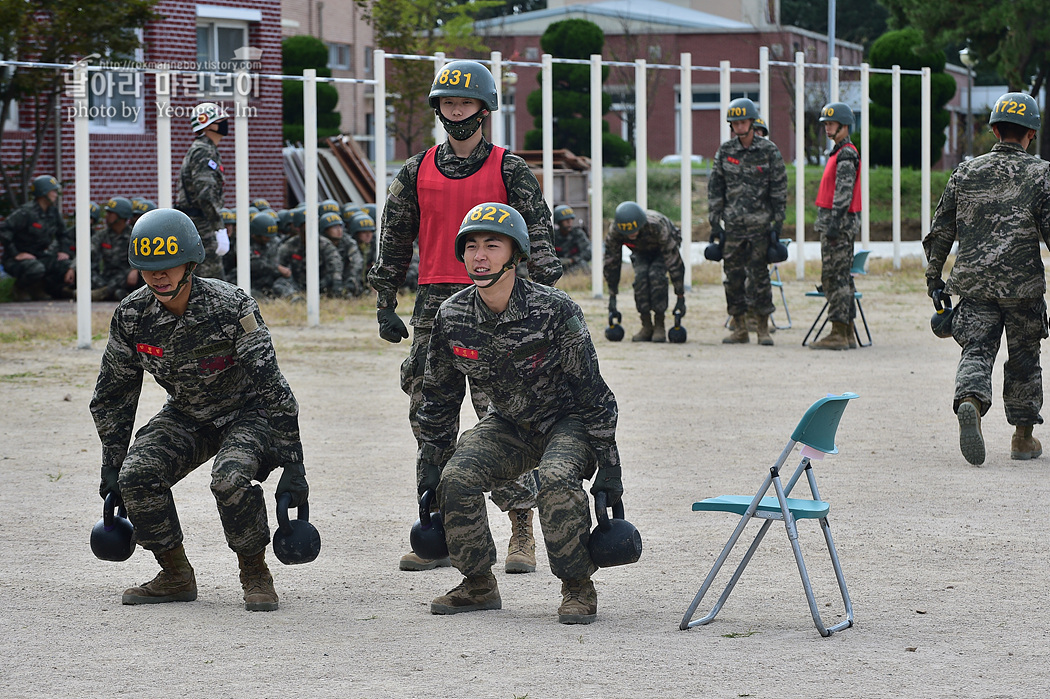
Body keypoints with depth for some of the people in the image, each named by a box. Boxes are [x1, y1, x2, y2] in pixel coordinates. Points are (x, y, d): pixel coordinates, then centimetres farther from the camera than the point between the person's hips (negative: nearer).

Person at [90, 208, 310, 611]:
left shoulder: (231, 308, -27)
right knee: (137, 475, -19)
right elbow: (113, 395, 2)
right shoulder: (131, 316, -14)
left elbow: (273, 389, -24)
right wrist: (111, 467, 4)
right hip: (186, 417, 5)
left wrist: (293, 467, -24)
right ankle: (176, 577, 1)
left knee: (230, 477, -34)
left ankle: (255, 574, -10)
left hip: (248, 412, -5)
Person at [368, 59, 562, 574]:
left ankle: (522, 532, 0)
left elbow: (538, 237, 0)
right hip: (434, 305, 4)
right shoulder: (417, 172, 11)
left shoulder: (510, 171, 2)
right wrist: (386, 307, 12)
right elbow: (394, 242, 16)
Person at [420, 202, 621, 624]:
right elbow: (438, 399, 2)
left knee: (556, 479, -33)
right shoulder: (452, 317, -13)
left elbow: (592, 394, -19)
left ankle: (578, 588, -15)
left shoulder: (554, 311, -25)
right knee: (456, 479, -18)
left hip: (568, 421, -4)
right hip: (508, 424, 5)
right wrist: (430, 468, 3)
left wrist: (608, 467, -18)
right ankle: (479, 585, 2)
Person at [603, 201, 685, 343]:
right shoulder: (614, 231, -33)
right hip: (641, 251, 3)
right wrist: (612, 297, -16)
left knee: (656, 275, -30)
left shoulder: (657, 226, -43)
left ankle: (659, 327, -19)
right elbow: (611, 263, -19)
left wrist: (681, 298, -33)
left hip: (664, 250, -3)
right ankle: (646, 327, -14)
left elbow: (674, 262, -36)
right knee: (640, 276, -26)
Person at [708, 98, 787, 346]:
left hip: (760, 225, -3)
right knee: (733, 277, 3)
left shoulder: (769, 151, -1)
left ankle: (763, 328, 6)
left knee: (759, 275, -2)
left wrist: (777, 224, -4)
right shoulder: (725, 151, 6)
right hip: (733, 225, 3)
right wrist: (715, 223, 3)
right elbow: (714, 188, 9)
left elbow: (779, 190, 0)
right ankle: (739, 329, 11)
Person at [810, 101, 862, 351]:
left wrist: (834, 224, -23)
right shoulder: (838, 153, 19)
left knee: (834, 276, -9)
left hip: (840, 224, -11)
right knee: (841, 277, 12)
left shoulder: (846, 154, -13)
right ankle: (847, 333, 15)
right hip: (834, 224, 11)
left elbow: (844, 192, -20)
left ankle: (839, 334, -9)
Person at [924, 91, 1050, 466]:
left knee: (976, 350, 1)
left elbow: (940, 230, 10)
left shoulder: (966, 172, 7)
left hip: (974, 281, 2)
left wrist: (933, 275, 18)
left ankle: (969, 401, -30)